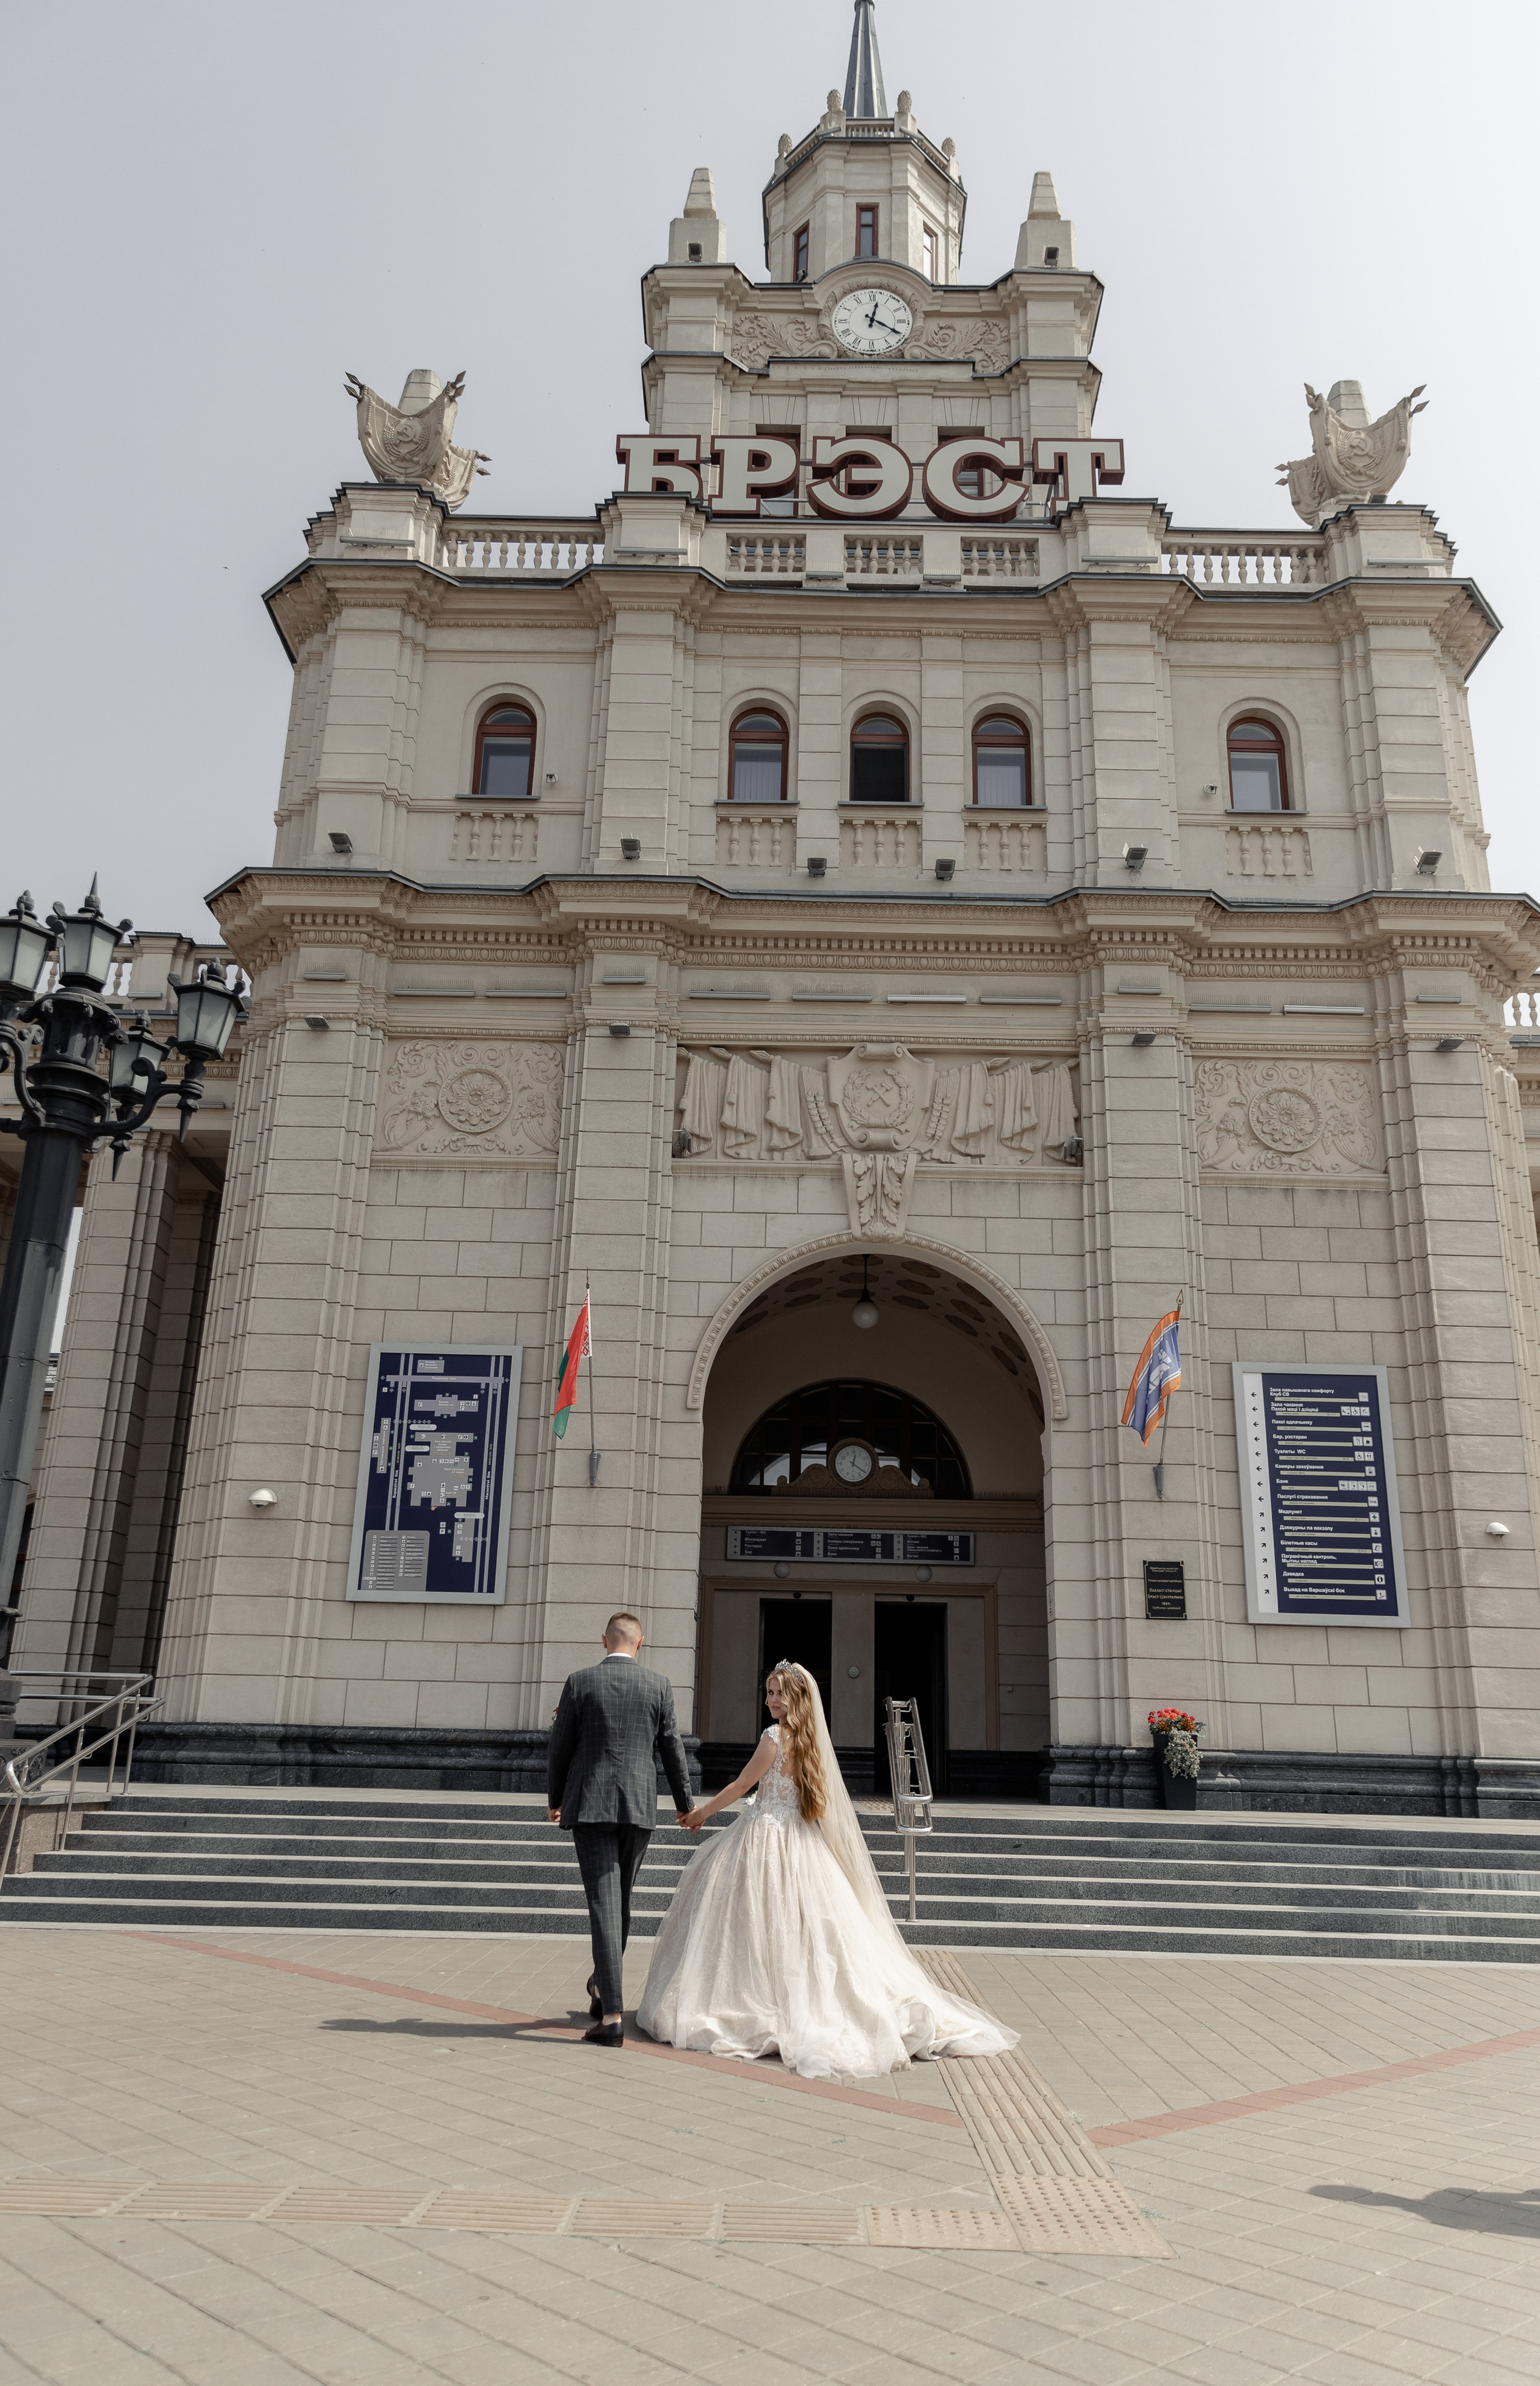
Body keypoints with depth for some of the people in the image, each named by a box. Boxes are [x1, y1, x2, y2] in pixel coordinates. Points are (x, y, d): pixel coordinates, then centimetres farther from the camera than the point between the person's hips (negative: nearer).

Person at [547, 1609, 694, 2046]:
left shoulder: (579, 1682, -3)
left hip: (589, 1805, -2)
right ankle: (602, 1988, 33)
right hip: (639, 1807, 2)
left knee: (604, 1903, -3)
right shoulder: (659, 1686, 0)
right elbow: (672, 1748, 5)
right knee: (621, 1900, 19)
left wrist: (554, 1799, 19)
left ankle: (611, 2017, -8)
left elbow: (560, 1748, 3)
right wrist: (685, 1804, 18)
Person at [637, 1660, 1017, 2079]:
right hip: (802, 1842, 7)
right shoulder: (812, 1740, 7)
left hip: (768, 1838, -7)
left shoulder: (775, 1737, -14)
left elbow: (741, 1785, -7)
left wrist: (701, 1813, 5)